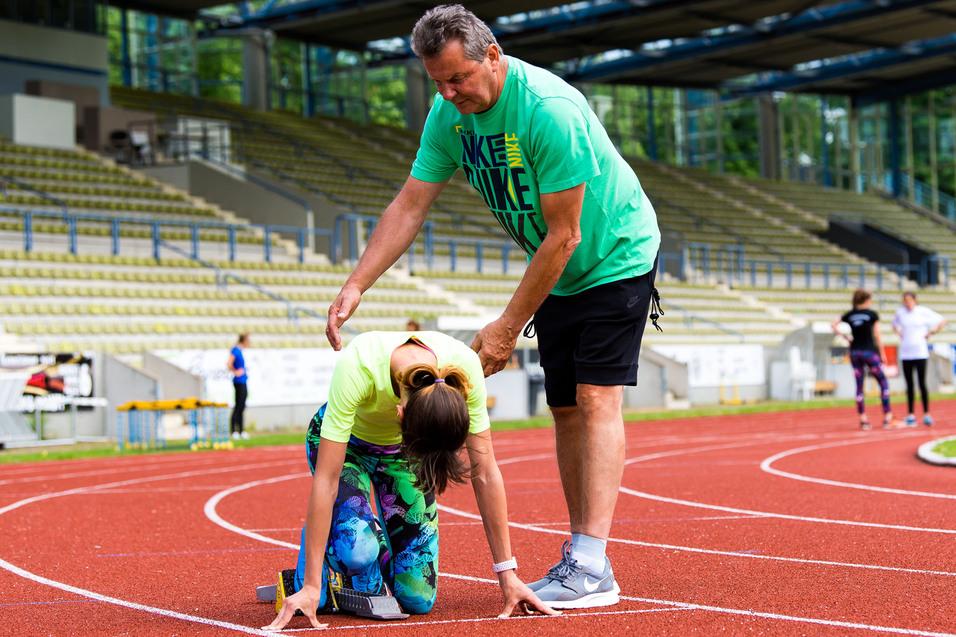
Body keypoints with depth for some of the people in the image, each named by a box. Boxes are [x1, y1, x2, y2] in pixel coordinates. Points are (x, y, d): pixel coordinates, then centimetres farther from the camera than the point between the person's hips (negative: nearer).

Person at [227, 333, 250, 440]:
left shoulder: (239, 350, 13)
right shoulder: (235, 350, -14)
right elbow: (229, 364, -26)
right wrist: (236, 372, -15)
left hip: (243, 382, 9)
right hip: (239, 382, -9)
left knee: (241, 407, 12)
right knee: (238, 406, -6)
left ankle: (241, 431, 18)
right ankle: (233, 431, -3)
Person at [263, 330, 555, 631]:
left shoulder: (464, 368, -34)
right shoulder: (356, 366, -42)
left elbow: (485, 473, -23)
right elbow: (326, 479, -36)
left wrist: (507, 575, -20)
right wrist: (311, 586, -34)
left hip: (401, 447, 3)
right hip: (344, 441, -2)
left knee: (418, 599, -8)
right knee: (357, 547, -32)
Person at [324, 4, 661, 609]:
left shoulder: (550, 110, -32)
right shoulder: (450, 114, -8)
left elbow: (564, 236, -28)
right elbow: (409, 206, -5)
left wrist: (508, 327, -24)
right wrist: (356, 286, -16)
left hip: (616, 256, -7)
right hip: (557, 271, 8)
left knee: (596, 400, -16)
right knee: (565, 409, 6)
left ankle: (592, 567, -20)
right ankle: (578, 556, 10)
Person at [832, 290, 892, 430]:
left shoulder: (850, 315, 5)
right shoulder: (872, 314, -4)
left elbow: (834, 325, 2)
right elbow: (877, 336, -4)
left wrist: (844, 336, 2)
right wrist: (883, 354, 2)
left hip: (855, 352, 4)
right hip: (869, 351, -4)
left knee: (859, 386, 7)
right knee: (883, 382, 6)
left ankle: (863, 419, 7)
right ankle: (887, 416, 0)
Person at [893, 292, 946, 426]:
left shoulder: (924, 311, -4)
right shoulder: (900, 312, 6)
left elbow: (942, 322, 2)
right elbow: (895, 324, 27)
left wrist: (930, 333, -3)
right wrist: (899, 334, 10)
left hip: (920, 353, -3)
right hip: (905, 353, 3)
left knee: (922, 383, -7)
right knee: (909, 385, 5)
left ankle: (926, 414, -2)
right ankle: (910, 415, 9)